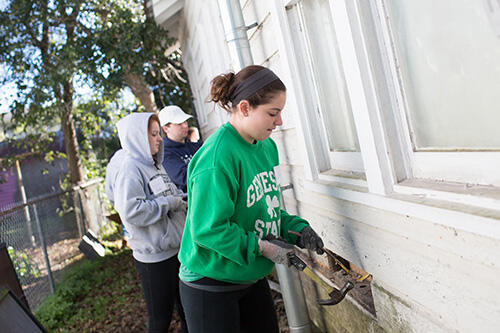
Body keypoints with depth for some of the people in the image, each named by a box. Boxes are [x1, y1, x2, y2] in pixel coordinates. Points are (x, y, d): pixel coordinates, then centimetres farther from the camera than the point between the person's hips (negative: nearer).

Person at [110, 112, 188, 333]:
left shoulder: (154, 164, 11)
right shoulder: (129, 167, -16)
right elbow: (131, 211, -27)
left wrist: (179, 198, -1)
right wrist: (169, 203, -18)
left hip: (176, 247, 8)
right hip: (154, 256, -8)